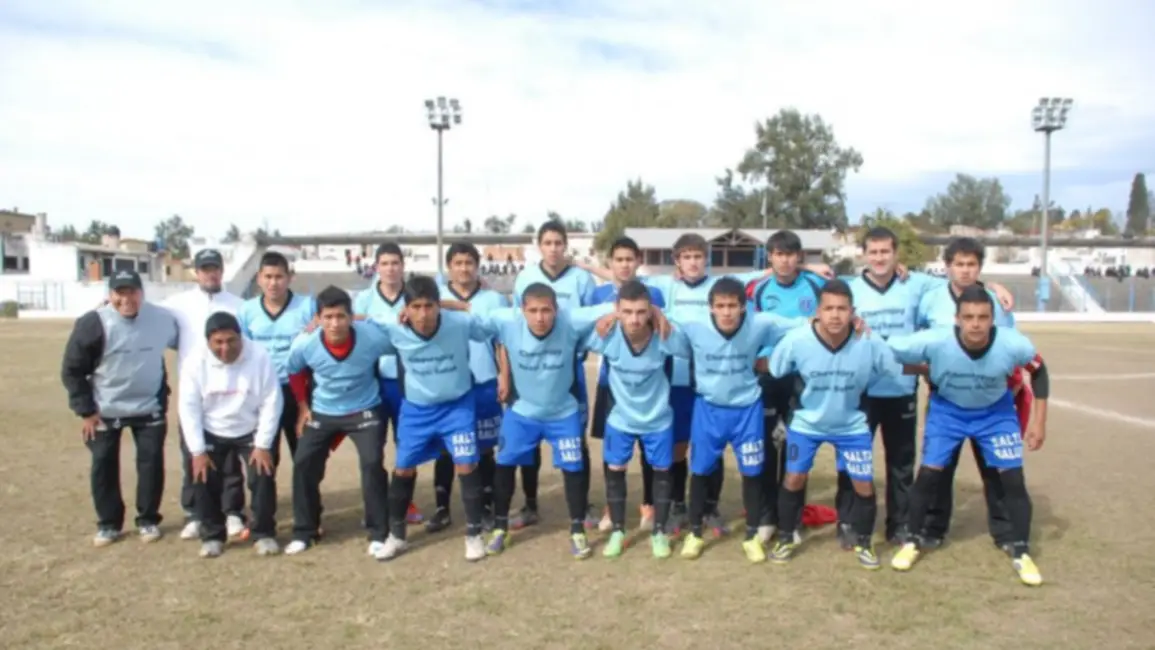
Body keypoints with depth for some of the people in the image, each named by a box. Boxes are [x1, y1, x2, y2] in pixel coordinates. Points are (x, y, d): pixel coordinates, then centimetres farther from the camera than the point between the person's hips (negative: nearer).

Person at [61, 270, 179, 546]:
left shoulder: (162, 318, -13)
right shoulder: (93, 323, -18)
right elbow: (72, 370, -10)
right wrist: (85, 410, -11)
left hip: (150, 407, 1)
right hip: (104, 411, -1)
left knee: (152, 461, 4)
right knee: (104, 465, 8)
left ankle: (148, 520, 20)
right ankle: (108, 523, 24)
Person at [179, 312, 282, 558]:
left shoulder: (260, 356, -21)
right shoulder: (195, 362, -16)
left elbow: (271, 402, -17)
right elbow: (189, 408, -12)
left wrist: (263, 445, -18)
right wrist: (197, 451, -14)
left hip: (252, 431, -1)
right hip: (211, 434, 2)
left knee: (263, 477, -11)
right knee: (205, 481, -3)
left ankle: (264, 534, 6)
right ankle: (212, 536, 17)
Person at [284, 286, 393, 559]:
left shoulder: (372, 337, -28)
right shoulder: (304, 344, -22)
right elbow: (294, 372, 2)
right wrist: (303, 406, 4)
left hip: (365, 410, -2)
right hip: (322, 412, 3)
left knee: (372, 463, -16)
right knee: (303, 464, -1)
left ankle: (379, 534, -1)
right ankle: (304, 532, 20)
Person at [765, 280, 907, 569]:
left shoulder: (870, 343, -27)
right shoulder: (796, 341, -28)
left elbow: (900, 367, -9)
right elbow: (770, 372, -11)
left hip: (852, 424, 1)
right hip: (806, 422, -1)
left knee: (864, 486, 4)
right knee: (794, 479, 3)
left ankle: (863, 543, 30)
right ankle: (785, 539, 26)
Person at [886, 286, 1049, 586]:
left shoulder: (1013, 344, -30)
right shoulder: (935, 341, -36)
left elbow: (1038, 371, -8)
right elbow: (884, 350, -25)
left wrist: (1039, 421, -7)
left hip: (996, 412, 1)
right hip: (947, 409, -1)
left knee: (1013, 480, -1)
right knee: (928, 474, -4)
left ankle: (1021, 552, 18)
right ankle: (913, 541, 16)